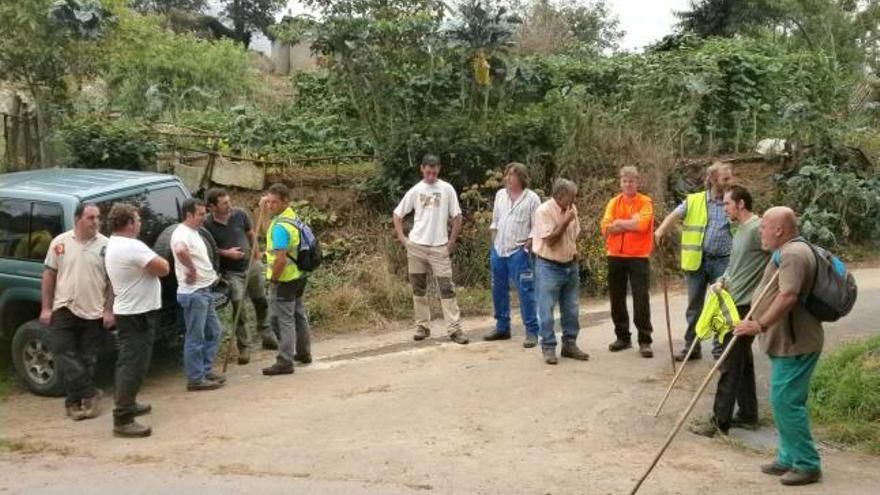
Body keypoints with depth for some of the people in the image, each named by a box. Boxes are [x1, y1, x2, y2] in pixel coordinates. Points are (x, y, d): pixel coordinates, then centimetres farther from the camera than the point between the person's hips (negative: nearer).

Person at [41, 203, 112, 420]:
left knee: (87, 360, 6)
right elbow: (49, 275, 5)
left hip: (94, 313, 0)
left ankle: (74, 402, 18)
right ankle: (91, 394, 4)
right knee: (67, 357, -4)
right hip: (64, 310, 1)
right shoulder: (60, 243, 0)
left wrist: (109, 310, -6)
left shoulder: (105, 245, -3)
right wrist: (46, 308, 1)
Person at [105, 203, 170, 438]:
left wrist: (151, 262, -4)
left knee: (128, 361, 22)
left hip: (126, 311, 11)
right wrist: (158, 260, -2)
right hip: (138, 313, -11)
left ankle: (127, 404, 35)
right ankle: (122, 420, -10)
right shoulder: (132, 247, -21)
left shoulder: (112, 245, 12)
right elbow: (163, 268, -21)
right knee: (134, 365, -10)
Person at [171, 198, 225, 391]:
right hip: (193, 293, -10)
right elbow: (180, 250, -41)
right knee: (195, 338, -3)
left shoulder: (194, 232, 15)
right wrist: (192, 270, -27)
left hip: (204, 291, 10)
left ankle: (206, 371, 25)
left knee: (213, 332, 16)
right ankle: (195, 379, 5)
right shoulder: (182, 233, -17)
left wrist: (211, 274, 14)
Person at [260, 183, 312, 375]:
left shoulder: (280, 227, -25)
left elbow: (280, 260, -30)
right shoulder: (292, 215, 3)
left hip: (284, 279, -10)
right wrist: (266, 203, 12)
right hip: (298, 275, 10)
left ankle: (285, 362, 2)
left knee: (285, 320, -3)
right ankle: (303, 352, 35)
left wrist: (273, 280, -16)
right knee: (298, 314, 21)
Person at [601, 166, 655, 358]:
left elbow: (642, 224, -21)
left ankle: (644, 341, 2)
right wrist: (631, 223, -13)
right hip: (615, 256, 4)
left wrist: (619, 223, -8)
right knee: (617, 299, 10)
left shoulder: (645, 202, -3)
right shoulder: (613, 203, 7)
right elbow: (606, 227, -7)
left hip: (639, 257, -4)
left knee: (641, 299, -4)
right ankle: (623, 337, 22)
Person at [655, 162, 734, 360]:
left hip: (723, 261, 0)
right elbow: (674, 215, -8)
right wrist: (661, 230, -27)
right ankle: (691, 347, 20)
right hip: (696, 260, 0)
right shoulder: (693, 201, 2)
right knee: (694, 306, 9)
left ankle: (720, 349, 16)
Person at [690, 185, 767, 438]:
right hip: (735, 303, 10)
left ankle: (720, 420, 0)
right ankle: (748, 414, 25)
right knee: (742, 361, 15)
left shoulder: (757, 228, -16)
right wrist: (722, 281, 3)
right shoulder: (741, 230, 14)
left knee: (730, 364, -6)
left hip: (746, 306, -10)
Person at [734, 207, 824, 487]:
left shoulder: (793, 254, -19)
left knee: (786, 401, -8)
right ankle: (789, 459, 24)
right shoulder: (789, 251, 17)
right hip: (788, 343, 11)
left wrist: (760, 324, -29)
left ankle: (807, 465, 1)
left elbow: (788, 296, -31)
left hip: (793, 345, -11)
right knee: (786, 401, 15)